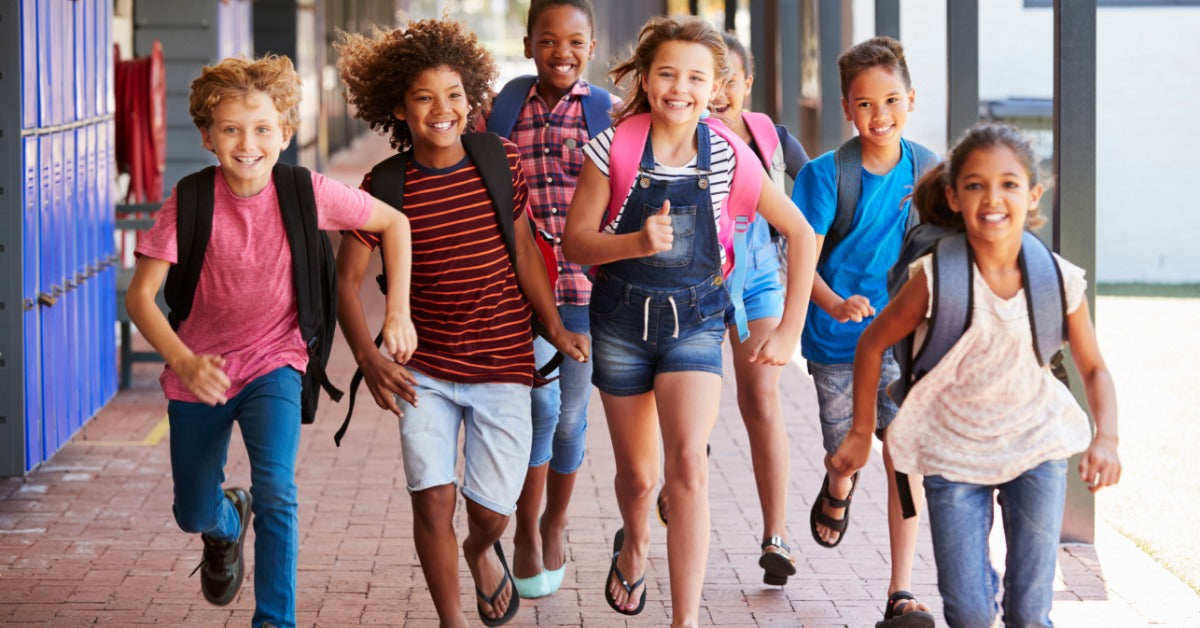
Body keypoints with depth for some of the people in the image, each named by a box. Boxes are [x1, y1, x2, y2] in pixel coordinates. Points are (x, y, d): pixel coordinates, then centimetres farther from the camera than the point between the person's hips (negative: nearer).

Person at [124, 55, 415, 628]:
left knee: (276, 488, -24)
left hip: (273, 364, -1)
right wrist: (184, 362, -34)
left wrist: (398, 312, -9)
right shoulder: (191, 204, -19)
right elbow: (140, 294, -19)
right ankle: (228, 522, 51)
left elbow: (394, 224, -2)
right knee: (194, 514, 14)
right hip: (201, 372, 1)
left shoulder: (308, 193, -16)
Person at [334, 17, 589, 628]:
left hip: (502, 367, 1)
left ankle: (481, 551, 41)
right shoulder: (385, 186, -8)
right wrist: (367, 357, -19)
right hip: (423, 370, -1)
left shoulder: (500, 159, -3)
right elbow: (347, 276, -5)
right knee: (432, 498, -10)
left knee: (492, 509, 2)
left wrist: (556, 330, 5)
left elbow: (523, 248, 8)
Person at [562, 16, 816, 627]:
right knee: (638, 476, 14)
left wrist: (790, 329, -2)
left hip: (694, 323, -1)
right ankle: (634, 543, 50)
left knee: (688, 465, -20)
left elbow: (800, 234, 1)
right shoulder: (615, 148, -10)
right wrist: (638, 242, -27)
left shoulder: (729, 157, -9)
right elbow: (576, 241, -8)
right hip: (622, 321, 1)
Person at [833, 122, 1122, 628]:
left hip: (1036, 446, 1)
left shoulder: (1059, 281, -10)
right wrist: (861, 433, 2)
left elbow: (1093, 368, 4)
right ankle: (980, 576, 31)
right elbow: (873, 344, -2)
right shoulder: (937, 277, -16)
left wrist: (1106, 438, -12)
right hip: (954, 451, -1)